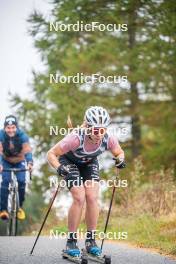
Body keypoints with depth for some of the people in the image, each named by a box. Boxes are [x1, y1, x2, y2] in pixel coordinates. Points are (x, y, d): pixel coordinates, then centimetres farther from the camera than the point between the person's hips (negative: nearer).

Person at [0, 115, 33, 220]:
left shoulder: (22, 135, -28)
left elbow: (27, 150, -39)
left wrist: (30, 163, -57)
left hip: (19, 162, 0)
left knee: (21, 182, -17)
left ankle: (20, 207, 5)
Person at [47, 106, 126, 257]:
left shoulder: (108, 139, -29)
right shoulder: (76, 138, -40)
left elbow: (119, 152, -6)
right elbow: (51, 154, -31)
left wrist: (120, 160, -28)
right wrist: (59, 168, -48)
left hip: (90, 163, 3)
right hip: (69, 162, -3)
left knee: (92, 197, -13)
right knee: (79, 198, -18)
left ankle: (91, 240, -1)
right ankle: (71, 241, -7)